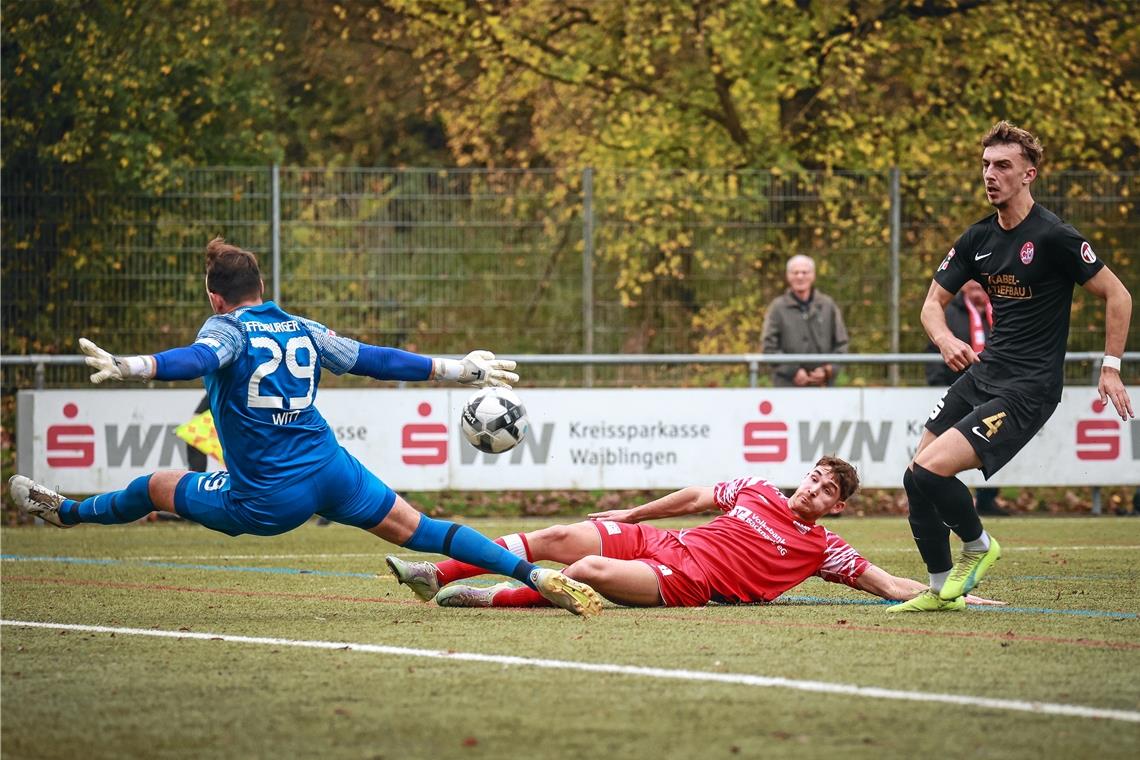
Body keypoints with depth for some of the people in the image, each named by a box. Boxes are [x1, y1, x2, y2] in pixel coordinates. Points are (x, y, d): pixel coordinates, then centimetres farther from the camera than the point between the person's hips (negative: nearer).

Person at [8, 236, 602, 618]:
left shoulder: (226, 328, -6)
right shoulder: (304, 331, 11)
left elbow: (196, 360, -29)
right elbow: (375, 361, 17)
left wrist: (129, 367, -46)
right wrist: (457, 370, 29)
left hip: (268, 501, -4)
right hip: (331, 469, 4)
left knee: (155, 487, 18)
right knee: (417, 529, 5)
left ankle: (63, 512, 38)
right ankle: (537, 576, -7)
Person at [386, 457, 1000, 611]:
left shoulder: (822, 548, 3)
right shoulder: (757, 490, 14)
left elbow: (889, 585, 1)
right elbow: (693, 498, 22)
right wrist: (630, 514, 24)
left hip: (689, 582, -5)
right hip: (658, 542, 5)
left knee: (587, 571, -30)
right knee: (558, 539, -7)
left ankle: (486, 600, -18)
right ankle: (436, 575, -3)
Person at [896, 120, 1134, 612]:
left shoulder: (1053, 236, -14)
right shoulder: (978, 239, 7)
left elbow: (1117, 296, -8)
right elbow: (934, 301, 13)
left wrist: (1110, 368, -10)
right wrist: (944, 339, -9)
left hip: (1028, 388, -8)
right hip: (984, 370, 8)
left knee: (930, 471, -19)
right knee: (916, 478, 3)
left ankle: (978, 546, 8)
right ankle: (941, 589, 18)